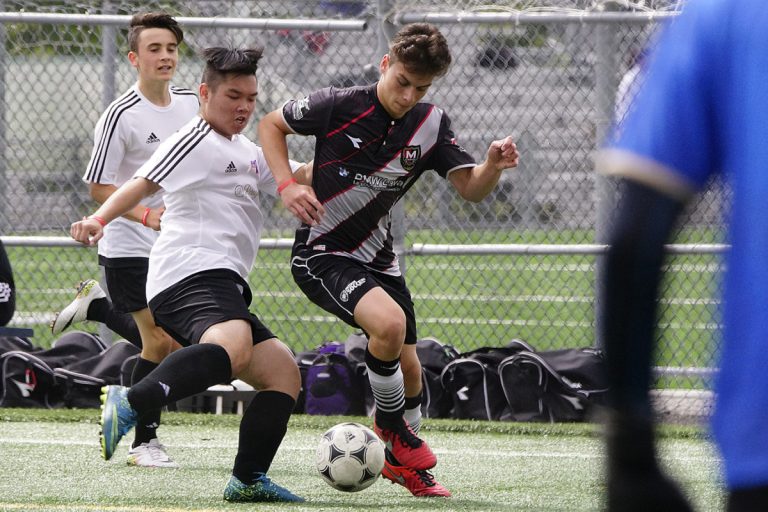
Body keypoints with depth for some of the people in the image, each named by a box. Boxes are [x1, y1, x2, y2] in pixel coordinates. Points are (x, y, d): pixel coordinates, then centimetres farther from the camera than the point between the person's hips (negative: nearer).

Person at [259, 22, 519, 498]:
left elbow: (470, 188, -6)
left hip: (377, 257, 6)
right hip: (321, 255, -6)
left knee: (408, 369, 7)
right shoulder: (338, 105, -16)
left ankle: (403, 462, 34)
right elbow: (271, 124, -2)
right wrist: (287, 184, -16)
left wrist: (493, 165, -28)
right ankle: (392, 427, -6)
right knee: (388, 322, -30)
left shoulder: (431, 124, -4)